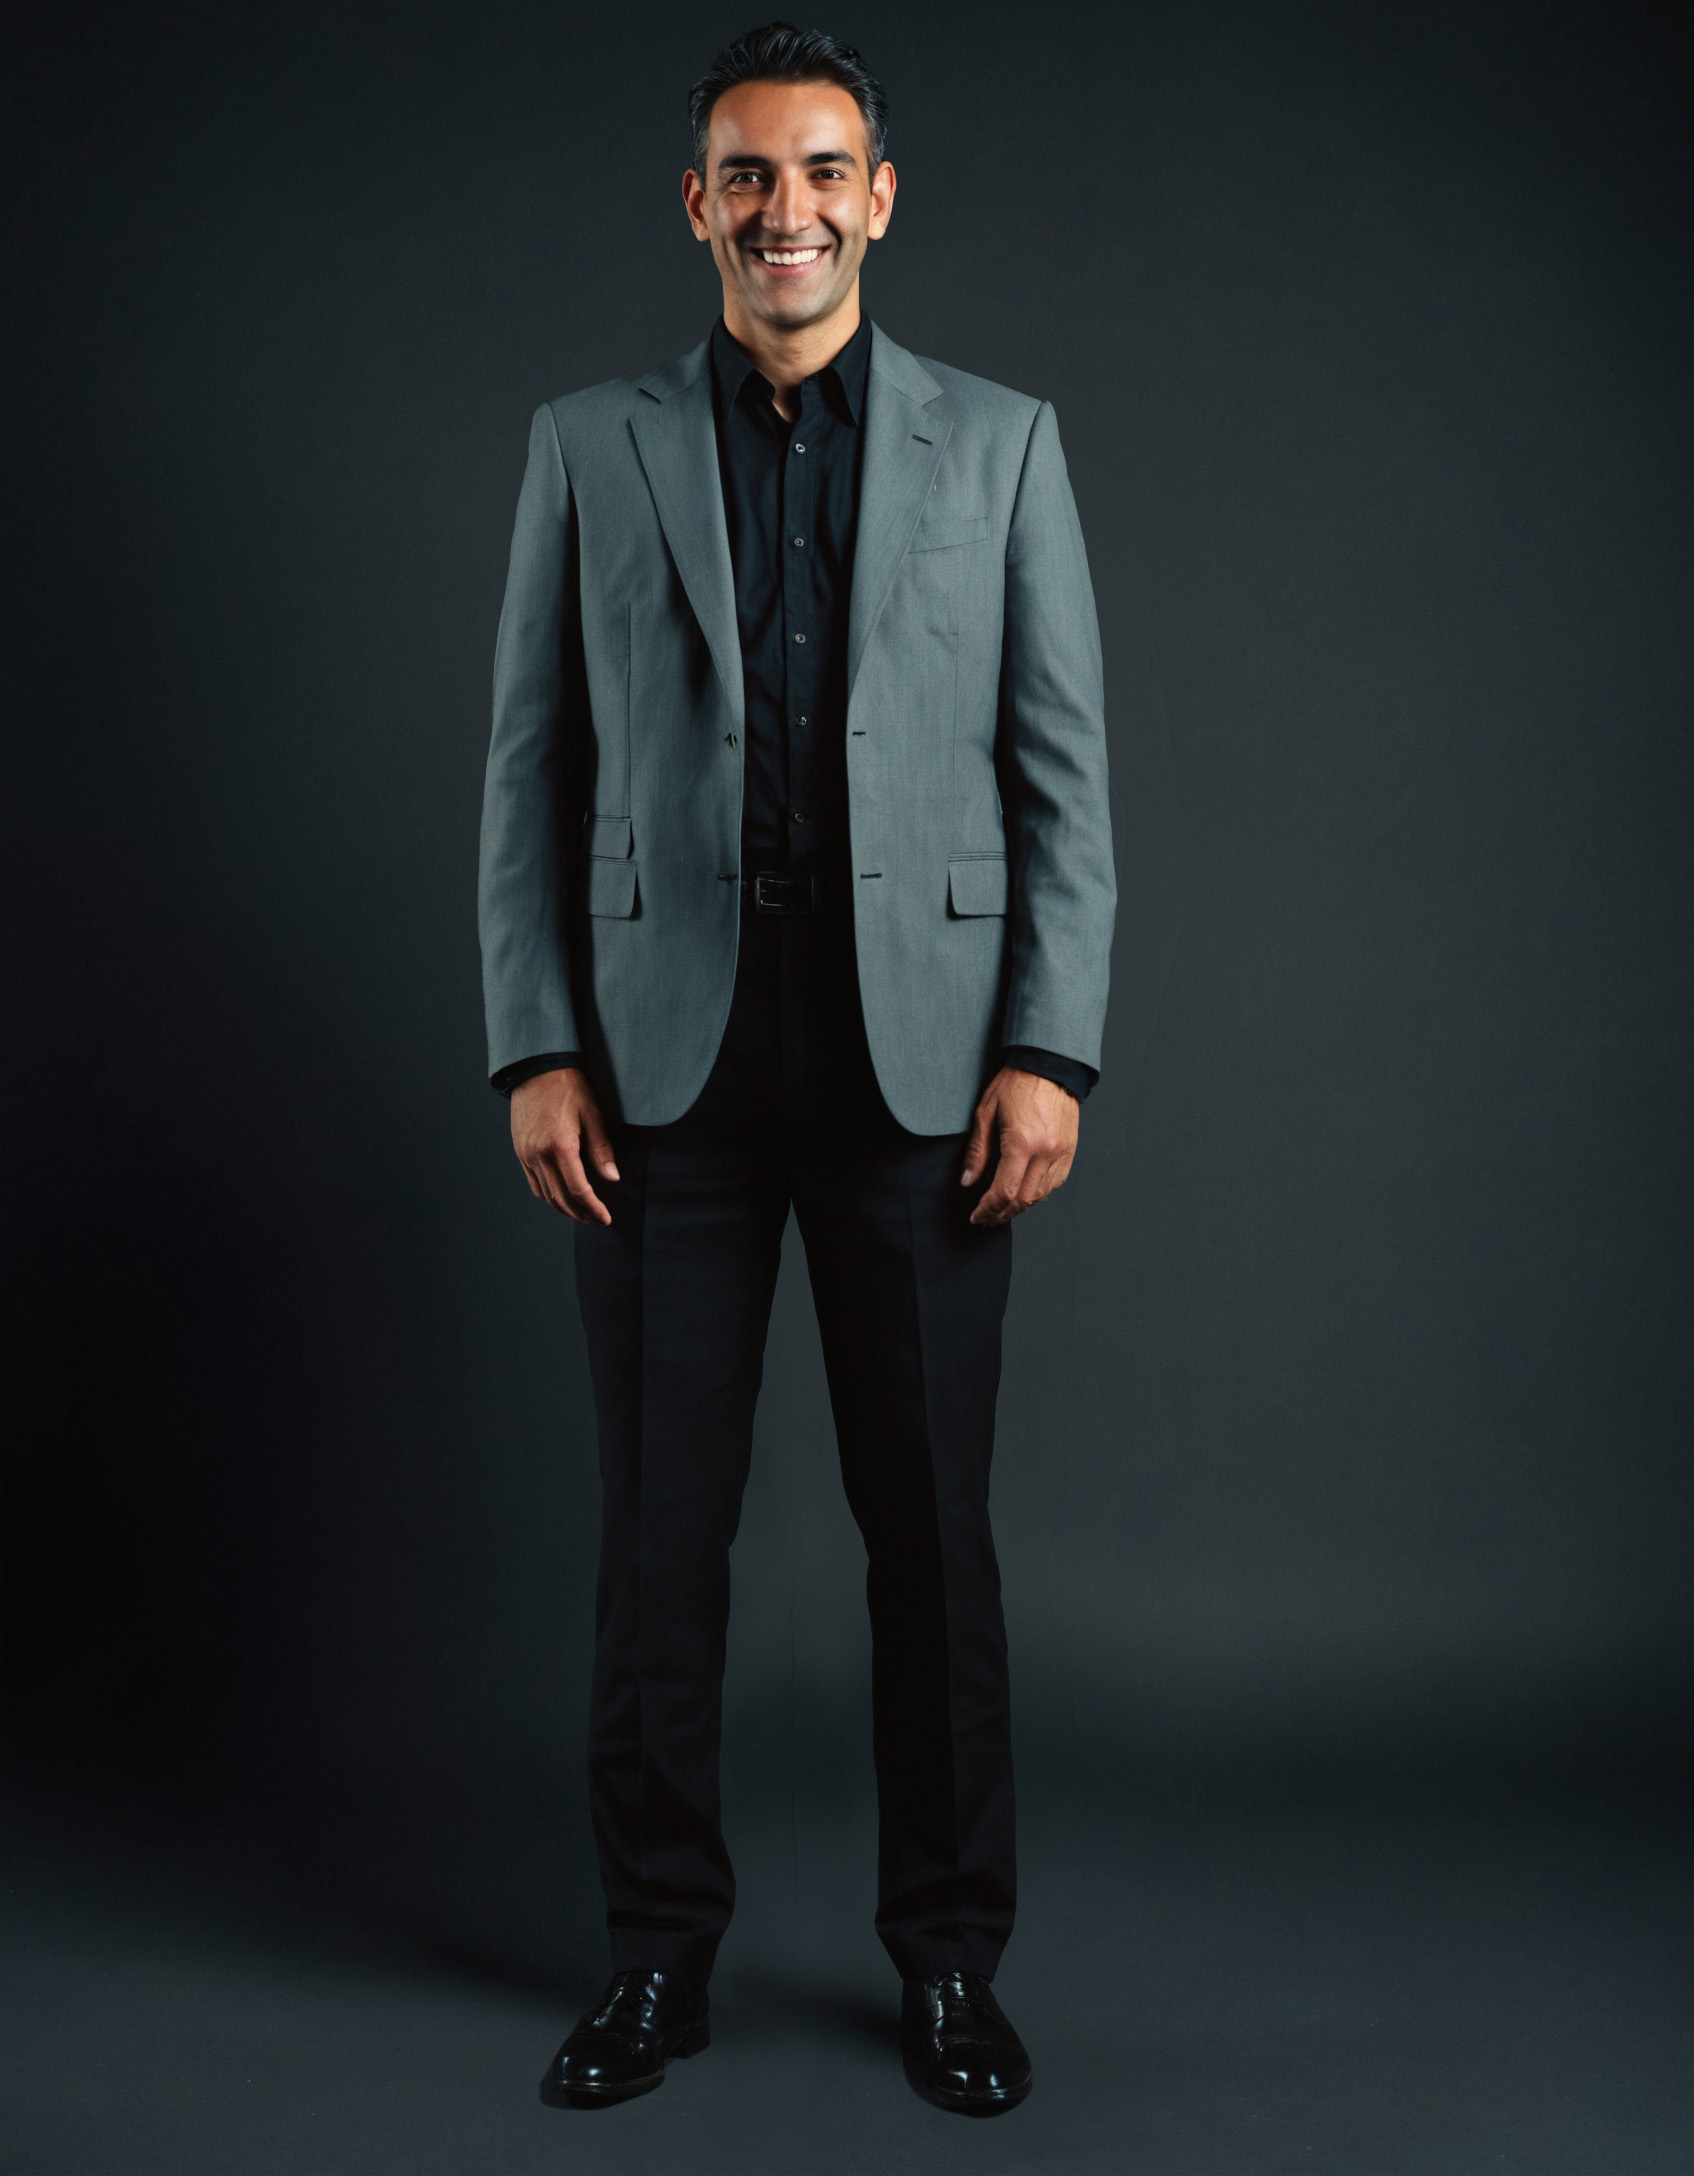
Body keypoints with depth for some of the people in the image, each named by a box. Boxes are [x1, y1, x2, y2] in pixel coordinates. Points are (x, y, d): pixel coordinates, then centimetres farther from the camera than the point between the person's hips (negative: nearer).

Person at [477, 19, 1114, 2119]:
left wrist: (1049, 1051, -6)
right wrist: (535, 1049, -3)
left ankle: (948, 1948, 21)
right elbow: (530, 771, 6)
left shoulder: (999, 442, 7)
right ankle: (660, 1944, 21)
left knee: (929, 1513, 5)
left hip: (919, 1045, 0)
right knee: (660, 1515, 6)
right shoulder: (589, 447, 8)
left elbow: (1063, 774, 3)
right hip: (667, 1044, 1)